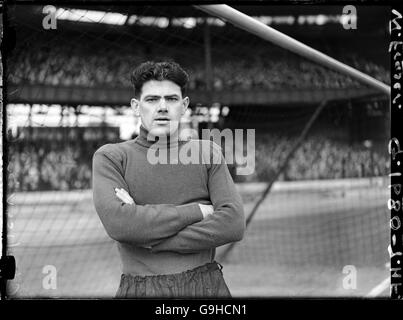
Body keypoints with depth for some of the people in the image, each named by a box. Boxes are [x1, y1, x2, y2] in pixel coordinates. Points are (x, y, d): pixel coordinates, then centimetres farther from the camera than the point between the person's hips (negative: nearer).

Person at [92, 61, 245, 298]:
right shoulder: (111, 157, 3)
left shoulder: (207, 153, 8)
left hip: (206, 286, 1)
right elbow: (117, 222, -14)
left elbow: (233, 224, -5)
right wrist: (197, 211, -10)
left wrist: (151, 240, -10)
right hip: (139, 289, -1)